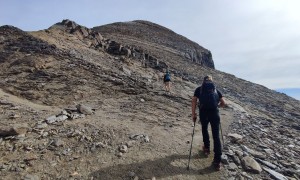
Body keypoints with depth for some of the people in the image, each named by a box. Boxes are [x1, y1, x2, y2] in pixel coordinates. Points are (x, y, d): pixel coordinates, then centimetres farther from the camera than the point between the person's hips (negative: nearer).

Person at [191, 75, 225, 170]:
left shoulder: (199, 89, 15)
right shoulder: (215, 89, 20)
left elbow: (194, 100, 0)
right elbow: (223, 103, 18)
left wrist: (193, 114, 0)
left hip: (203, 112, -1)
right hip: (214, 112, 1)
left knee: (204, 129, 27)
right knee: (216, 136, 6)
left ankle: (207, 148, 40)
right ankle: (217, 161, 7)